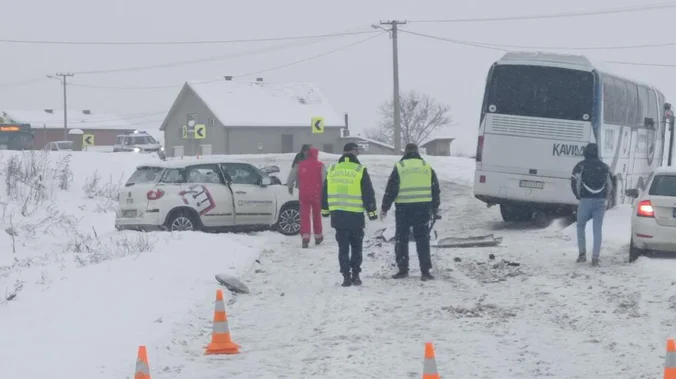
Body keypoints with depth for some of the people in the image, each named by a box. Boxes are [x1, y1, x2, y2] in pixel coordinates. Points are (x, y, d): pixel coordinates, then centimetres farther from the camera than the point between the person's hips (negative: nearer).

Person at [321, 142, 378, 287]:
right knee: (356, 246, 10)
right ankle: (355, 275, 6)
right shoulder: (360, 171, -6)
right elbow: (368, 193, -5)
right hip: (355, 215, -3)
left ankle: (346, 276, 0)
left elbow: (324, 192, 13)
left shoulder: (332, 170, 6)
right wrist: (372, 211, 2)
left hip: (337, 214, 3)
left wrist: (325, 209, 23)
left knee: (343, 247, 6)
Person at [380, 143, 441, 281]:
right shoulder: (427, 167, 8)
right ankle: (425, 271, 0)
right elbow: (436, 190, 11)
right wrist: (435, 208, 21)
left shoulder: (399, 167, -1)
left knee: (401, 239, 8)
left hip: (404, 209, -2)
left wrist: (384, 208, 5)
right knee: (423, 240, 5)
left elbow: (391, 190, -3)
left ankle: (403, 269, 7)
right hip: (423, 208, 2)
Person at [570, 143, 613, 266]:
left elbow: (574, 183, -4)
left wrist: (578, 196, 11)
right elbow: (610, 185, 13)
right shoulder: (605, 167, 10)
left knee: (581, 226, 16)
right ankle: (595, 258, -2)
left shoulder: (581, 166, -1)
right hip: (600, 201, 2)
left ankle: (582, 253, 10)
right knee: (598, 229, 4)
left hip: (586, 200, -2)